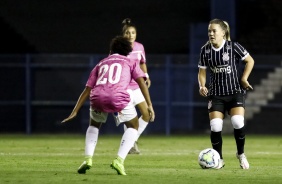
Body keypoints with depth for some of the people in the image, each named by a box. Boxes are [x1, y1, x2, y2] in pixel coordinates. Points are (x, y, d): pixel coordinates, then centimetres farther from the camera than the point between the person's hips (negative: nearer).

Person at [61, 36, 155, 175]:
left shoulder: (101, 64, 32)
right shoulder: (130, 62, 25)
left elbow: (87, 89, 25)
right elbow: (141, 82, 8)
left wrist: (75, 112, 25)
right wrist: (149, 105, 3)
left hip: (98, 97, 3)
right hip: (120, 98, -3)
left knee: (94, 125, 32)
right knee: (133, 126, 21)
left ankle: (88, 159, 12)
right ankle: (119, 160, 3)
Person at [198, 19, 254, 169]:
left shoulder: (233, 47, -9)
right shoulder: (205, 50, 0)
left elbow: (250, 61, 3)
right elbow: (202, 71, 10)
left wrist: (244, 79, -6)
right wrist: (202, 86, -8)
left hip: (236, 91, -2)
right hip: (216, 94, 2)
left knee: (238, 122, -22)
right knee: (215, 126, -12)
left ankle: (241, 154, 4)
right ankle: (219, 159, 9)